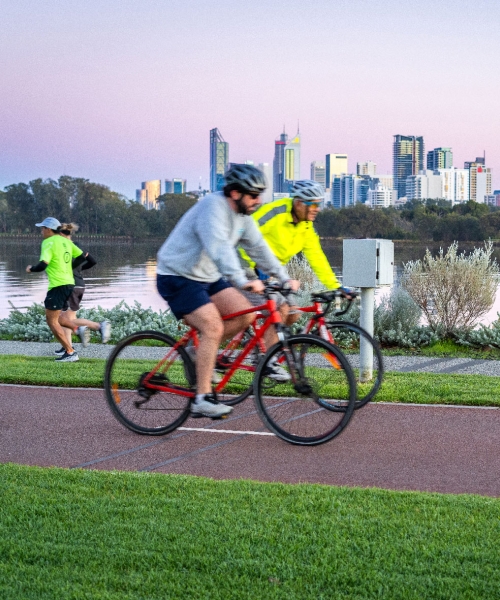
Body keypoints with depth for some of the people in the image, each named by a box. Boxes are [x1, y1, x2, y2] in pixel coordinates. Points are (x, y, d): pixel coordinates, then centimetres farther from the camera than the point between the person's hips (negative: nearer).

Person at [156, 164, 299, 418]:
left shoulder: (242, 214, 4)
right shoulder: (213, 207, -24)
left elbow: (258, 247, 10)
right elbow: (220, 249, -38)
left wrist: (284, 277, 2)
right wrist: (242, 282, -49)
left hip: (208, 277, 9)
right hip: (178, 278, -9)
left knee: (245, 314, -6)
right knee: (213, 328, -21)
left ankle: (200, 350, 13)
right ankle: (202, 399, -16)